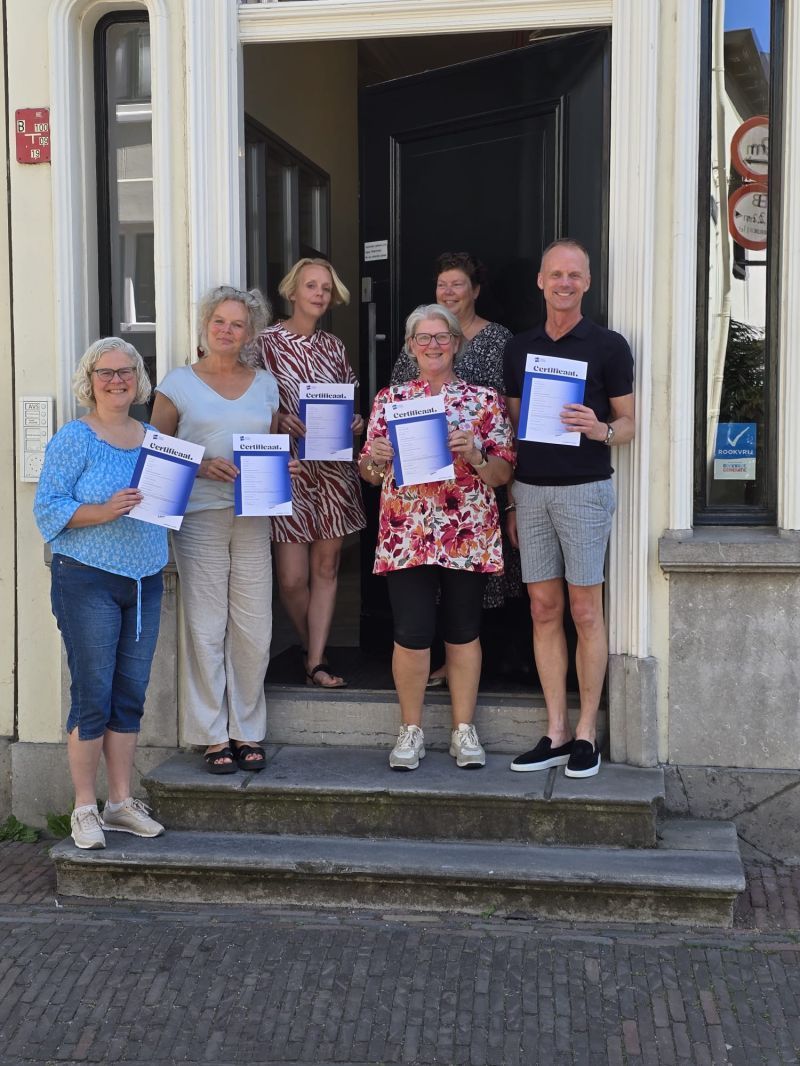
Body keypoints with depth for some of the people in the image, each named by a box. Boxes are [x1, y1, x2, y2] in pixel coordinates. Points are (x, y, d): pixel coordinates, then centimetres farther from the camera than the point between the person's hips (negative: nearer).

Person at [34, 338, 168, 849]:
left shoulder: (153, 438, 12)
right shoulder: (74, 439, -5)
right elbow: (48, 507, -10)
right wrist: (105, 511, -22)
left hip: (145, 581, 6)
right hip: (88, 581, -5)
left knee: (131, 697, 10)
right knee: (93, 697, -3)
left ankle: (122, 802, 21)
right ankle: (85, 809, 10)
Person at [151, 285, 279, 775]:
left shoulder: (264, 383, 14)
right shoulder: (179, 384, 5)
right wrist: (200, 465, -13)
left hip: (253, 517, 3)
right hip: (199, 517, -3)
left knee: (254, 628, 2)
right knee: (206, 628, -1)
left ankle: (248, 730, 14)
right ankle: (213, 735, 8)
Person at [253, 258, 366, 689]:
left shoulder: (333, 346, 13)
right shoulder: (267, 342, -1)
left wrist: (355, 422, 0)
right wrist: (278, 420, -18)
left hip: (333, 465, 4)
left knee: (326, 565, 3)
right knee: (292, 576, -6)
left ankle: (317, 662, 8)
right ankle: (312, 650, 18)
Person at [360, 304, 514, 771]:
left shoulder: (485, 400, 5)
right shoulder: (390, 399, 9)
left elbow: (504, 473, 3)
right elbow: (369, 472, 11)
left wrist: (474, 456, -16)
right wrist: (376, 458, -11)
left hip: (468, 535, 0)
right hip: (406, 535, 0)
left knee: (464, 631, 7)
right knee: (412, 633, -3)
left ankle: (464, 729, 20)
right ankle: (411, 730, 14)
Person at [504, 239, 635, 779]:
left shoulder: (608, 345, -1)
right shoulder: (520, 347, 12)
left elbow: (629, 423, 0)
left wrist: (600, 430, -22)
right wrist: (509, 500, 13)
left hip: (585, 489, -4)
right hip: (530, 489, 4)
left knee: (585, 609, -1)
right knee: (545, 609, 5)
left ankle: (586, 732, 7)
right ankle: (556, 731, 11)